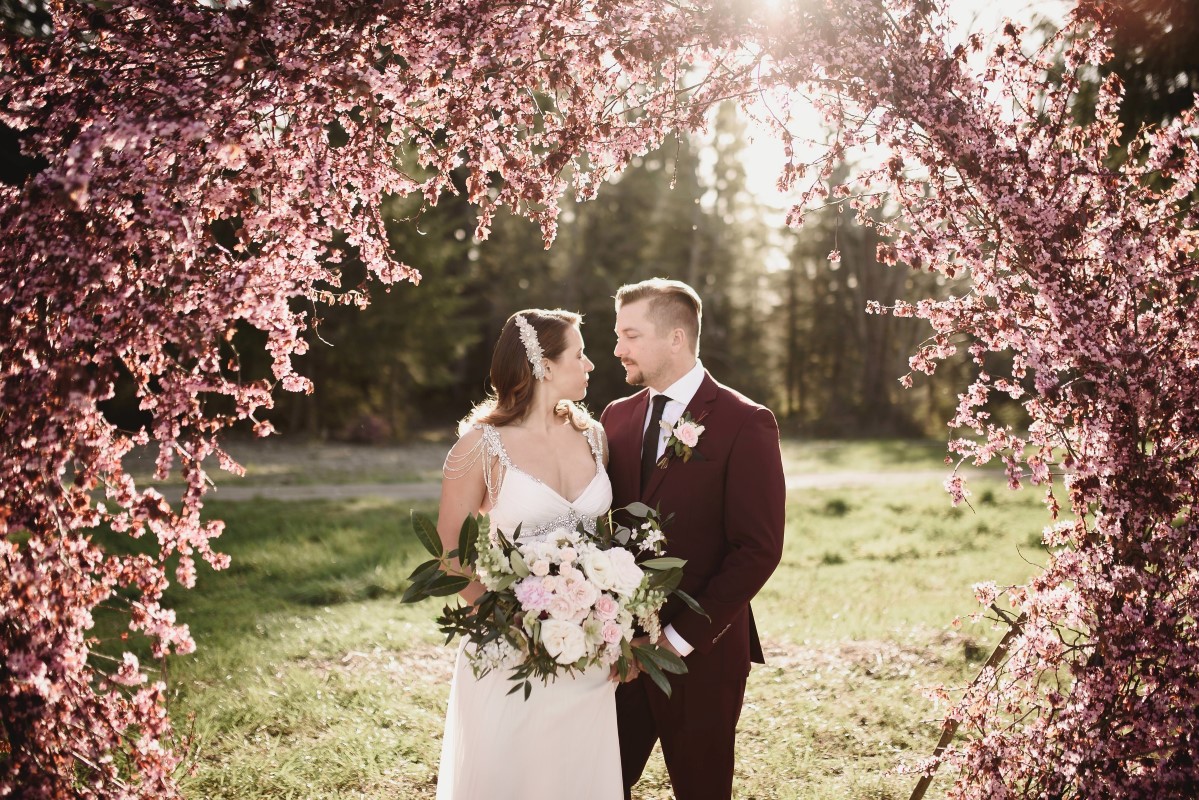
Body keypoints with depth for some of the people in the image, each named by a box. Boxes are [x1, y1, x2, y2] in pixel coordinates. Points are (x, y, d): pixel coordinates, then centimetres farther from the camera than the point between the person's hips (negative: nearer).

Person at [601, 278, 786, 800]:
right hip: (617, 645, 5)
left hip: (700, 655, -4)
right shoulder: (617, 416, 8)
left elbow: (759, 548, -14)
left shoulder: (744, 424, -10)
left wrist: (683, 637, -15)